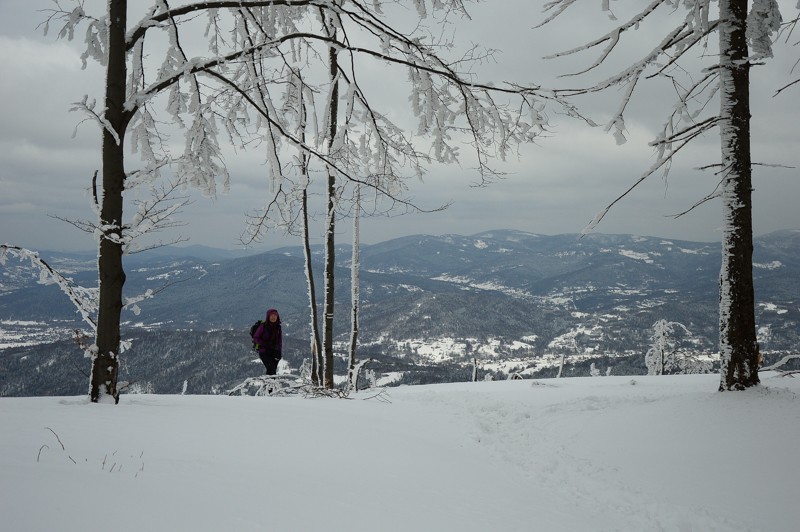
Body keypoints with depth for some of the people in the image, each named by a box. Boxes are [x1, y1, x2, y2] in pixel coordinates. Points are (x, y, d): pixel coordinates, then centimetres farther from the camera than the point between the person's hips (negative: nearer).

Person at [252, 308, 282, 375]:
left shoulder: (278, 327, 7)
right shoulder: (263, 326, -6)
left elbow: (280, 341, 14)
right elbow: (255, 338, -2)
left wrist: (280, 352, 4)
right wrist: (264, 344, -15)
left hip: (275, 352, 5)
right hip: (264, 352, -5)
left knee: (273, 370, 3)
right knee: (271, 369, -20)